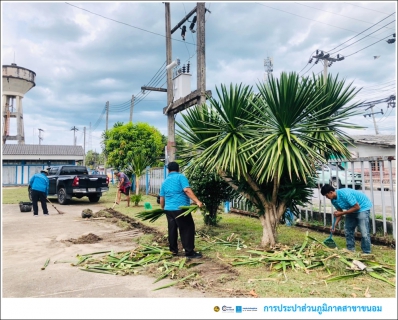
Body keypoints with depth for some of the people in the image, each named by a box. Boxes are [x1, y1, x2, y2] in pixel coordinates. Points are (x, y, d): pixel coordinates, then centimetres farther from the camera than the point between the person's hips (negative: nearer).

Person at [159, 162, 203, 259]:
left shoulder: (165, 182, 15)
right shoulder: (181, 177, -3)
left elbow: (162, 198, 19)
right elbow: (187, 190, -17)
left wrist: (163, 209, 34)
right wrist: (197, 201, -21)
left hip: (168, 209, 7)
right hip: (180, 209, -6)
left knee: (172, 230, 15)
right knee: (187, 229, 0)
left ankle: (173, 250, 23)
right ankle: (189, 252, 2)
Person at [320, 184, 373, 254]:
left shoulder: (345, 193, -33)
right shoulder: (334, 200, -7)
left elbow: (357, 207, -28)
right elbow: (340, 212, 2)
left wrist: (342, 213, -25)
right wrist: (334, 225, -8)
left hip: (363, 207, -8)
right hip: (352, 209, 8)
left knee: (364, 232, -14)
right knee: (348, 229, 8)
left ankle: (366, 253, -5)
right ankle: (350, 250, 20)